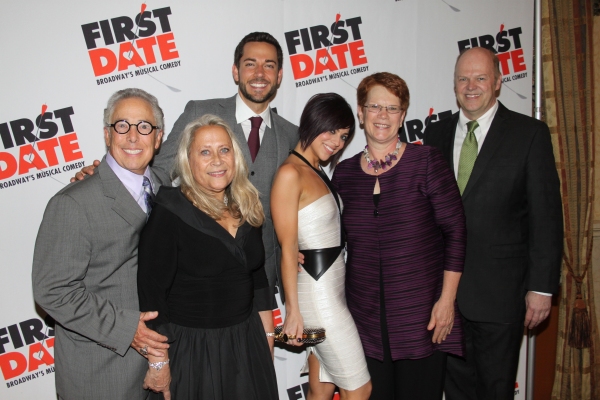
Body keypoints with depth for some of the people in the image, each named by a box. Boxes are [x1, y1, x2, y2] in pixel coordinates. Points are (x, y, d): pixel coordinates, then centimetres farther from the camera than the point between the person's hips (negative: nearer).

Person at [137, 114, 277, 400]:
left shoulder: (247, 211, 3)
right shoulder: (170, 213, -15)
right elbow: (151, 293, -15)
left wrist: (266, 336, 12)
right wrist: (158, 363, -14)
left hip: (246, 344, 6)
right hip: (191, 350, -5)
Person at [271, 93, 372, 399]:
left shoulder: (317, 172, 13)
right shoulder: (290, 173, -15)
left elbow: (325, 234, 9)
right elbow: (288, 248, -16)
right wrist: (293, 311, -15)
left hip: (332, 288, 8)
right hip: (317, 291, -8)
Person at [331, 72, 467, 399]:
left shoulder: (426, 161, -5)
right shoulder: (344, 173, 5)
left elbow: (455, 231, -6)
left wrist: (447, 299, -9)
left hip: (421, 312, -2)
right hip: (366, 316, 3)